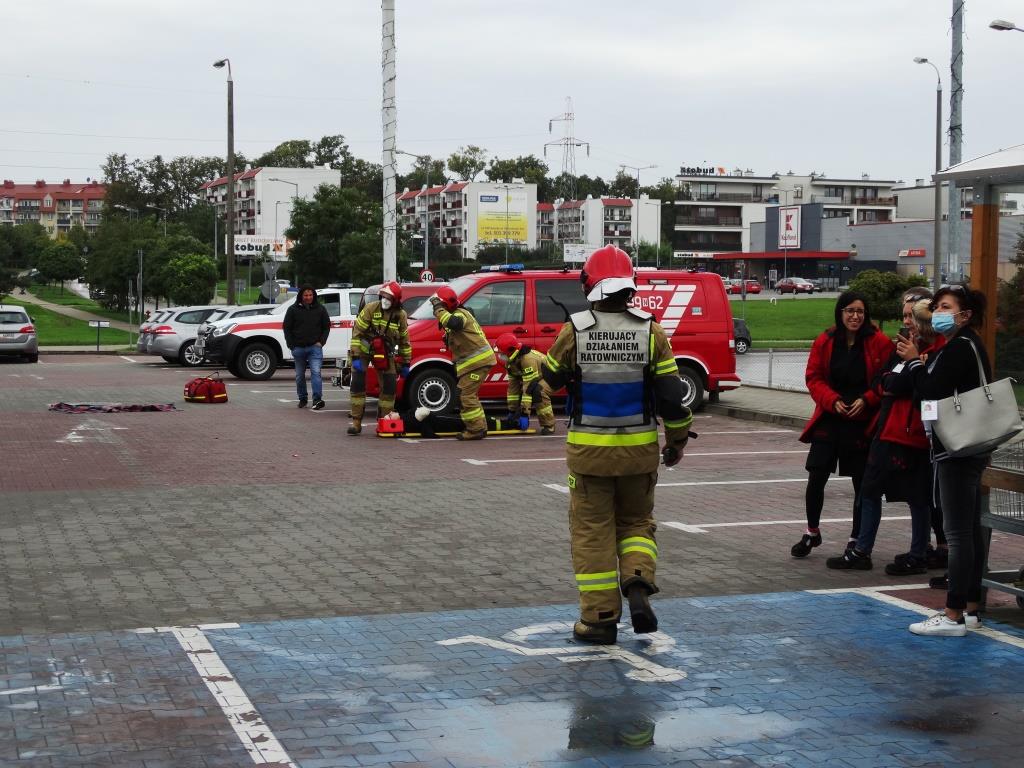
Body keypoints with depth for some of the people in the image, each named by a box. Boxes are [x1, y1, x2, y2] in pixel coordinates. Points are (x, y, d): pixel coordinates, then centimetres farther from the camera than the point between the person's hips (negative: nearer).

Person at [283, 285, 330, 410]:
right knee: (299, 375, 9)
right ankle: (302, 398, 23)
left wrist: (321, 342, -2)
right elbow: (286, 327, 5)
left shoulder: (320, 309, 5)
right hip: (298, 348, 1)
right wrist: (291, 345, -3)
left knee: (316, 372, -15)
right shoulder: (293, 310, 2)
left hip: (314, 347, -1)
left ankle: (317, 399, -21)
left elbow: (327, 326, 10)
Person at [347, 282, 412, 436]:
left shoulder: (400, 316, -6)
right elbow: (357, 332, -16)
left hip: (385, 354, 3)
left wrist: (405, 364, 6)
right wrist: (355, 357, -21)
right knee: (357, 384, -10)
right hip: (364, 350, -3)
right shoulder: (370, 309, -17)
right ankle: (356, 422, -6)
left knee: (390, 386, -3)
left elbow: (404, 342, 6)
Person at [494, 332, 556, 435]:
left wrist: (525, 412, -35)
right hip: (539, 378, 9)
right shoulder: (510, 362, -7)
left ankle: (548, 426, -26)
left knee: (539, 392, -35)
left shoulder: (528, 359, -35)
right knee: (518, 391, -6)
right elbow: (512, 386, -3)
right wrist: (512, 411, -4)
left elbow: (529, 387, -36)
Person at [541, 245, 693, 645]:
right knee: (637, 521, 20)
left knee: (592, 530, 8)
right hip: (639, 448, 1)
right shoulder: (650, 332, -6)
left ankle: (599, 617, 10)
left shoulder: (574, 331, -9)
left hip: (589, 448, -1)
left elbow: (551, 378, 8)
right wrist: (678, 439, 10)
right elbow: (671, 394, -4)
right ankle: (638, 585, -4)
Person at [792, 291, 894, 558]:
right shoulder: (825, 342, 1)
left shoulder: (879, 343, -6)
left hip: (863, 423, -2)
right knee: (816, 479, 2)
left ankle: (856, 539, 19)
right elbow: (814, 378, 3)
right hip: (828, 420, 2)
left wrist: (866, 400, -17)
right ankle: (812, 532, 21)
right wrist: (833, 401, -12)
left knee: (862, 483, 5)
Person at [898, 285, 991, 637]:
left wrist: (915, 361, -5)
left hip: (958, 450, -11)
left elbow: (931, 391, -18)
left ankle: (953, 616, -8)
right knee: (970, 529, 14)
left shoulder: (960, 347, -14)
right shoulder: (968, 345, 18)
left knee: (958, 532, -9)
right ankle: (970, 607, 21)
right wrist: (922, 365, 5)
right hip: (970, 449, 11)